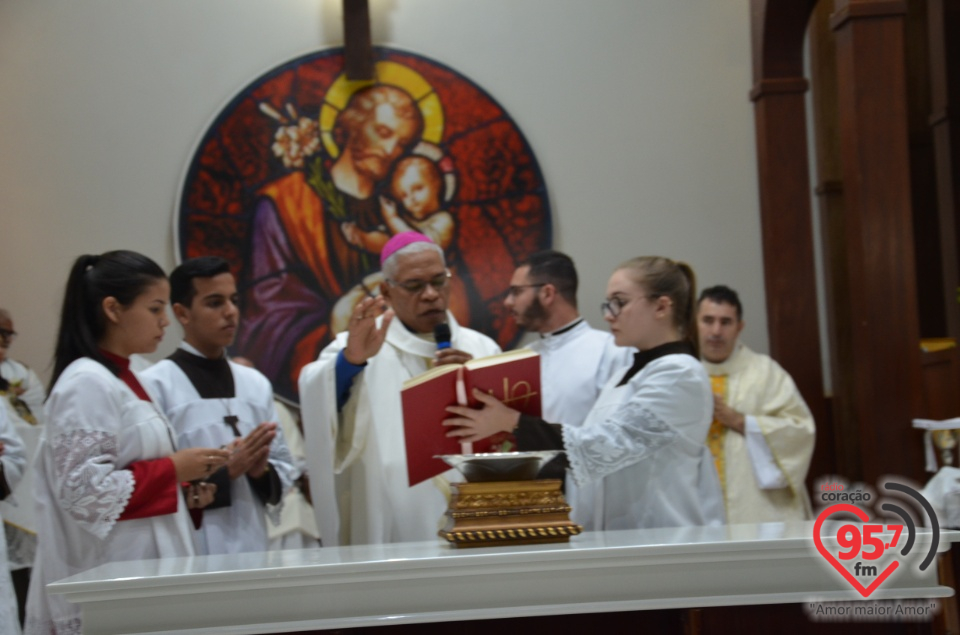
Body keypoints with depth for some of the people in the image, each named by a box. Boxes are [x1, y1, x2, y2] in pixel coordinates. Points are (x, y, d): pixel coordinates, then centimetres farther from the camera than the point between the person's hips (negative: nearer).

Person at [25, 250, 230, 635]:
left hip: (144, 566, 9)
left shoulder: (122, 380, 14)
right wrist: (172, 468, -16)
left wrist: (182, 491, 6)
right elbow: (85, 492, -21)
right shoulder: (87, 383, -15)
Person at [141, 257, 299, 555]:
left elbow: (285, 469, 14)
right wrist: (223, 471, -16)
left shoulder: (256, 384, 11)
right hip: (189, 554, -5)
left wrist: (262, 471, -6)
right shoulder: (155, 385, -6)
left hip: (252, 548, 5)